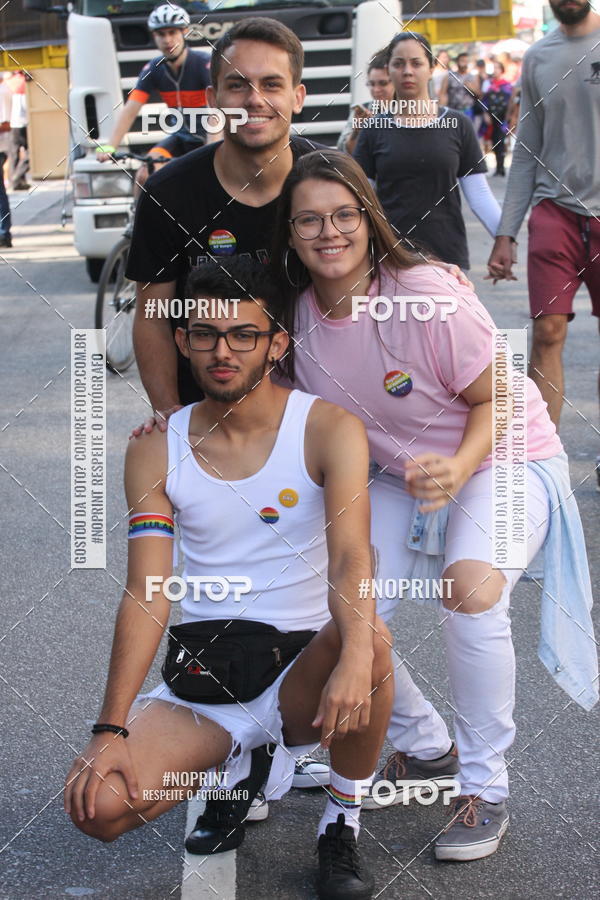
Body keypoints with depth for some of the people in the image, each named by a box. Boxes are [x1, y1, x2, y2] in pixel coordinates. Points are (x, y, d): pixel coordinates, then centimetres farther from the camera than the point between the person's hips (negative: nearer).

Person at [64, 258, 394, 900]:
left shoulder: (329, 430, -6)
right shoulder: (155, 450, 1)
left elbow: (350, 558, -20)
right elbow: (146, 594, -6)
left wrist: (355, 655, -42)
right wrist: (111, 730, -17)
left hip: (303, 671, -2)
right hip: (199, 678, 2)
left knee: (368, 636, -37)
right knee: (96, 806, -22)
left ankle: (341, 827, -10)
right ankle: (234, 765, 13)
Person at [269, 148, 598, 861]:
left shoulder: (426, 296, -26)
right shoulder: (298, 314, -10)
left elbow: (497, 400, -17)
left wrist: (459, 468, -35)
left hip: (503, 459, -5)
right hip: (397, 477, 6)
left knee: (470, 586, -34)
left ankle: (484, 788, -14)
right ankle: (421, 743, 21)